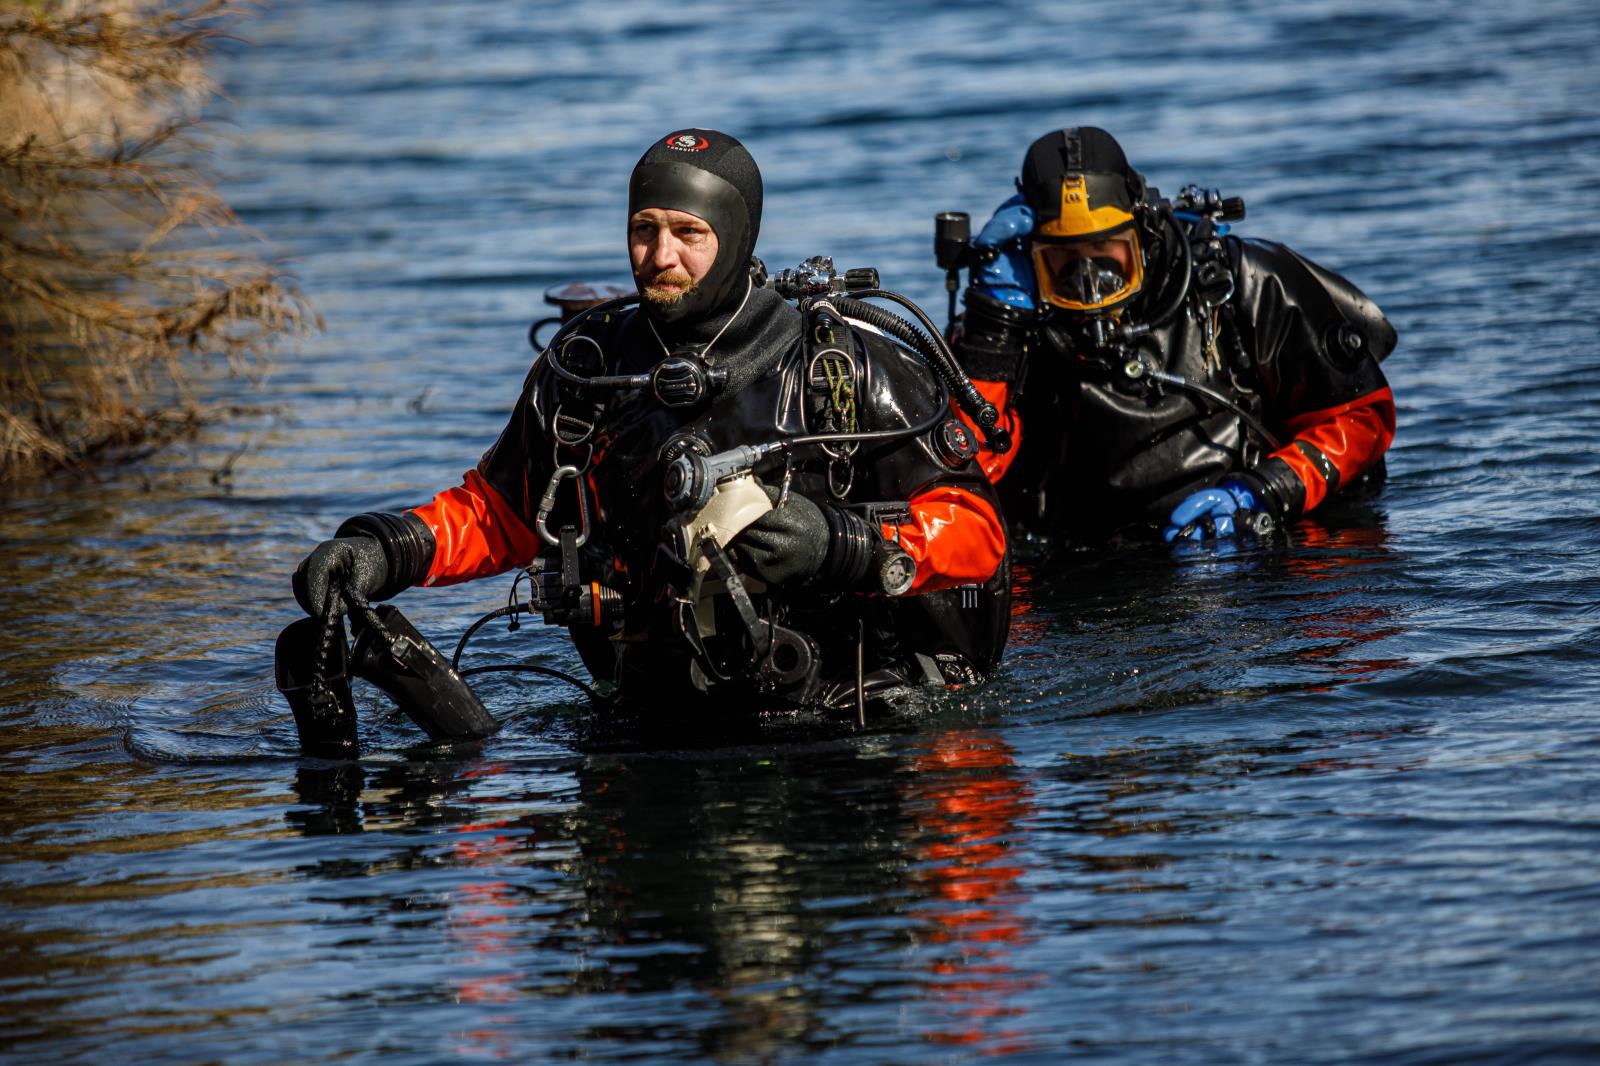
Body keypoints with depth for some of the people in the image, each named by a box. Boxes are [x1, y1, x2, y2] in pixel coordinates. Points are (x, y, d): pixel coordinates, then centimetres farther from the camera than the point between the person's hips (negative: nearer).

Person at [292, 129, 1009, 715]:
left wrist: (845, 547, -15)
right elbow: (497, 514, 23)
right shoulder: (586, 371, 10)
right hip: (658, 710, 4)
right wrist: (387, 551, 5)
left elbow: (974, 531, 2)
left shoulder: (849, 371, -1)